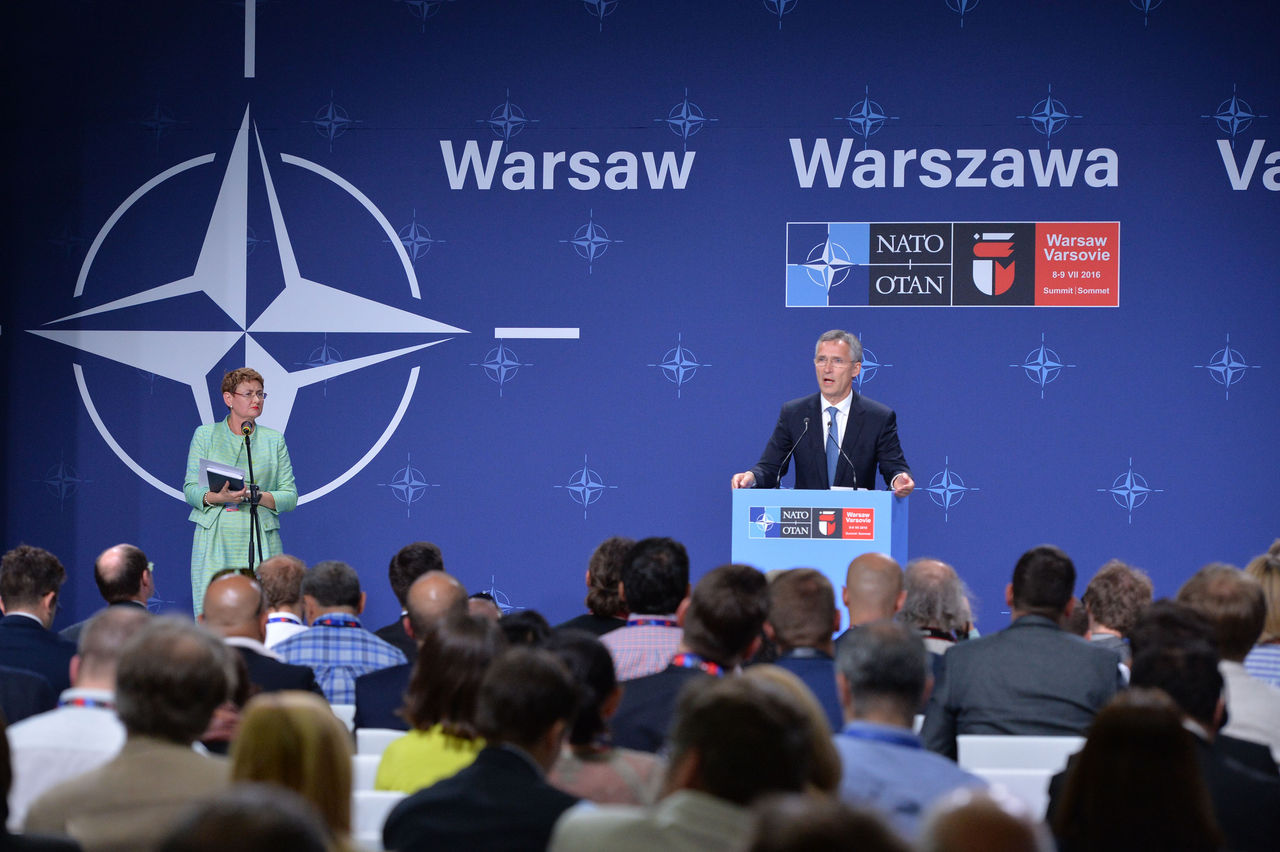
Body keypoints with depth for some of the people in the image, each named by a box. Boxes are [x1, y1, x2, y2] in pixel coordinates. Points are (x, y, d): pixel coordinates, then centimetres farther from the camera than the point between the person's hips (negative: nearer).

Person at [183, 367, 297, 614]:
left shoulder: (274, 439, 12)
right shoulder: (205, 435, 9)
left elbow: (290, 496, 7)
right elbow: (191, 489, 5)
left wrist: (257, 496, -12)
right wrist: (217, 497, -16)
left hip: (260, 542, 1)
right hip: (215, 540, -1)